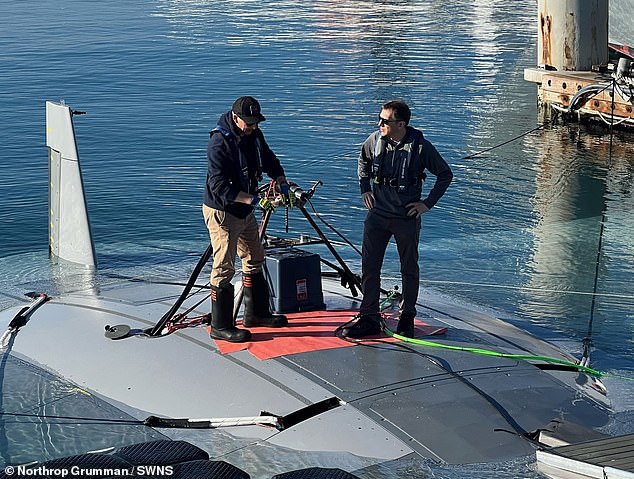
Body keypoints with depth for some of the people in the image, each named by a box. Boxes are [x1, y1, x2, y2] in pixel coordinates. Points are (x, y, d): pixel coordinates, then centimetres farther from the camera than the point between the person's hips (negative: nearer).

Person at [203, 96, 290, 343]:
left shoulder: (254, 135, 1)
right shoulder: (219, 142, -24)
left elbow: (269, 160, 18)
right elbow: (220, 186, -29)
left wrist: (283, 184, 0)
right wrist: (254, 200, -34)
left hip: (245, 210, 9)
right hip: (221, 212, -9)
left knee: (254, 260, 18)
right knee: (224, 267, -7)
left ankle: (256, 313, 32)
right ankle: (220, 327, 1)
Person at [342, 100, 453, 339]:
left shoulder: (421, 147, -14)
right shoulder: (374, 140, -3)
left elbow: (445, 174, -1)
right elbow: (363, 161, 21)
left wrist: (428, 203, -5)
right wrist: (365, 189, 12)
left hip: (407, 218, -3)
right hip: (377, 214, 3)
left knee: (409, 269, 10)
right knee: (369, 266, 1)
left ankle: (407, 317, 24)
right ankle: (369, 318, 9)